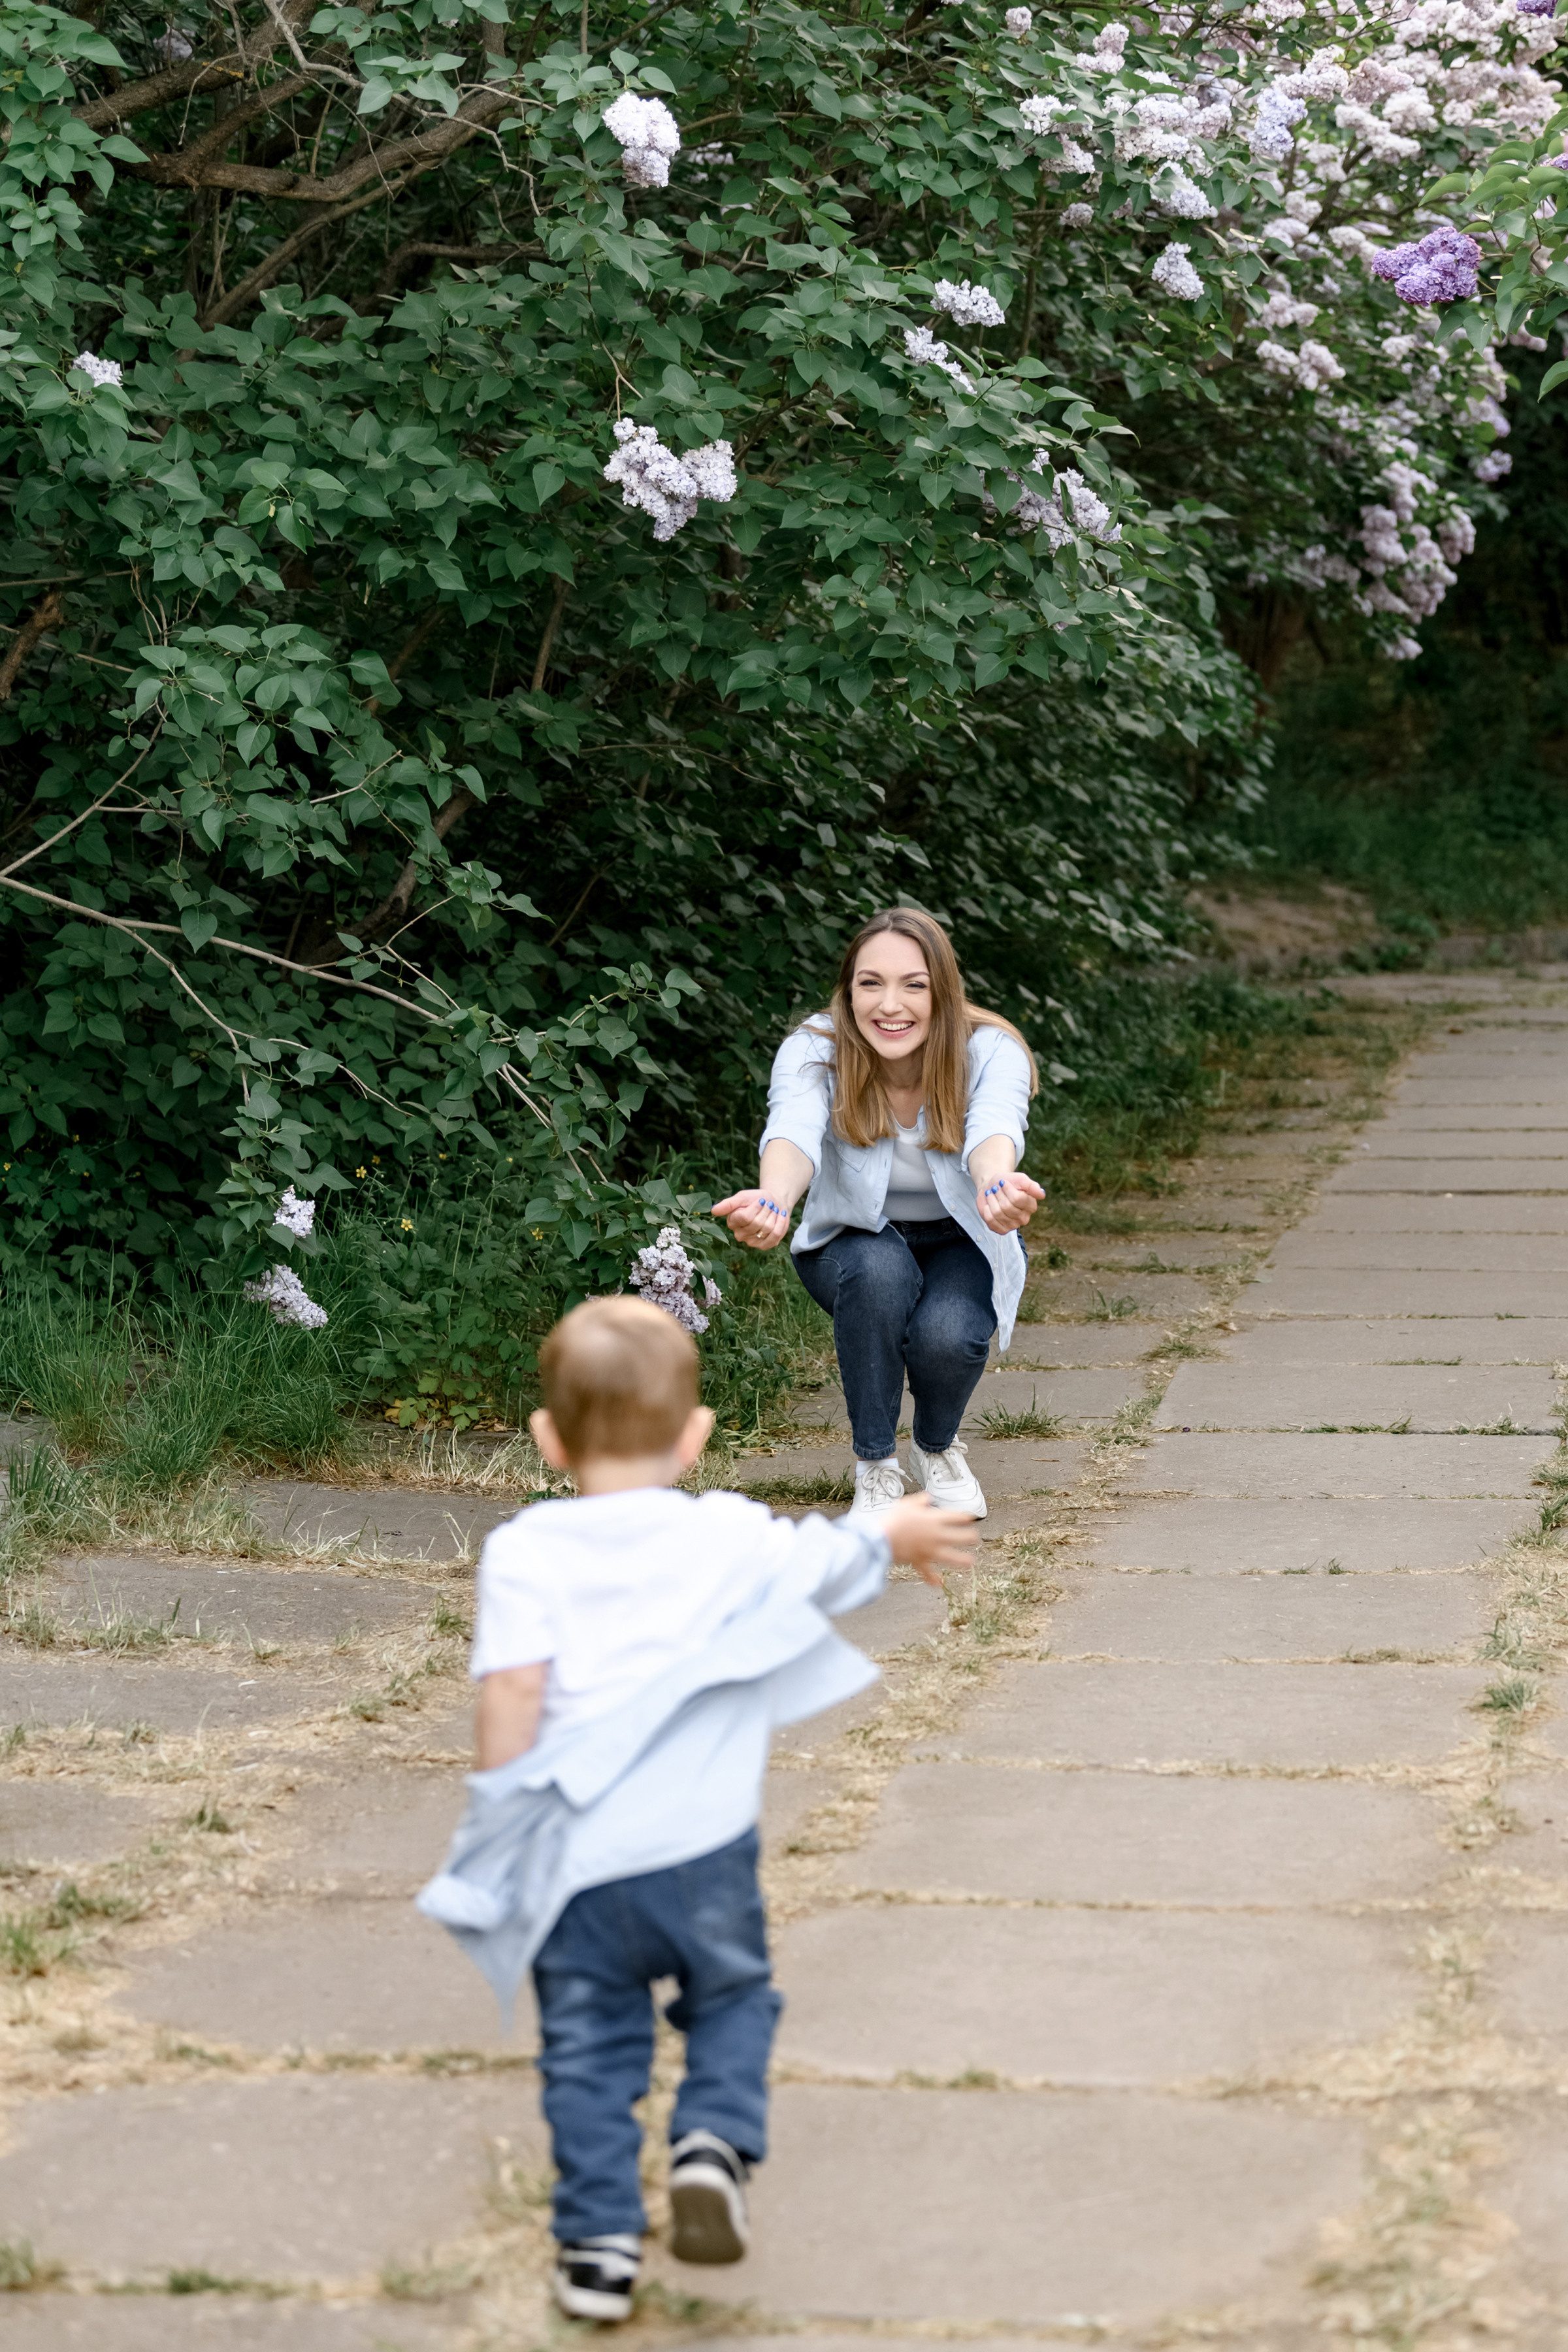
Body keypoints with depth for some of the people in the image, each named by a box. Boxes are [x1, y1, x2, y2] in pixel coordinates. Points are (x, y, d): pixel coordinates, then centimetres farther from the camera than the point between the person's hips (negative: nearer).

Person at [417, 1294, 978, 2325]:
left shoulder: (525, 1552, -4)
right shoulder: (731, 1538, 3)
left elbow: (513, 1686, -14)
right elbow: (831, 1562, 22)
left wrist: (499, 1813, -3)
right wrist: (900, 1534, 43)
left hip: (576, 1862, -1)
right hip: (704, 1846, 1)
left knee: (590, 2047, 14)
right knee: (732, 1997, 24)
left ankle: (599, 2242, 12)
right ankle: (717, 2141, 1)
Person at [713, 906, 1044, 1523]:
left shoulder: (991, 1053, -23)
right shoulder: (812, 1052, -23)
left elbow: (992, 1134, -45)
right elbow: (794, 1136, -43)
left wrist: (998, 1185, -70)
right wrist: (773, 1200, -68)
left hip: (963, 1245, 0)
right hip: (853, 1245, 0)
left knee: (946, 1336, -32)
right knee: (878, 1268, -36)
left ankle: (938, 1449, 6)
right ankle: (875, 1470, -16)